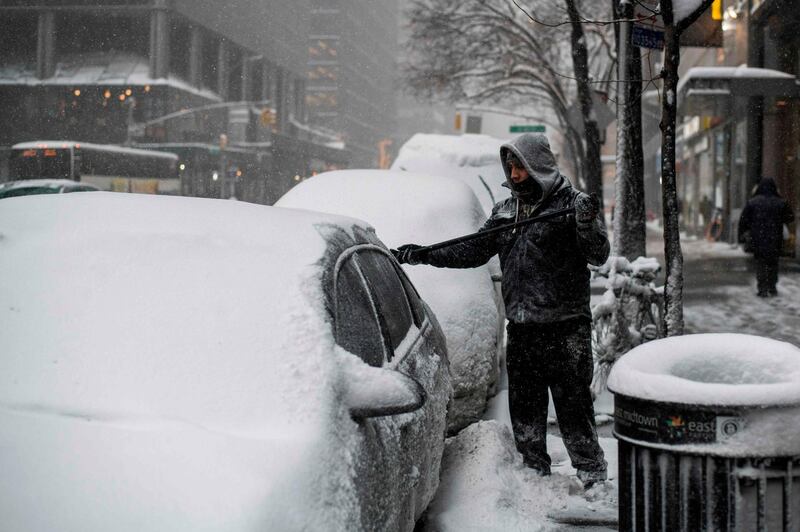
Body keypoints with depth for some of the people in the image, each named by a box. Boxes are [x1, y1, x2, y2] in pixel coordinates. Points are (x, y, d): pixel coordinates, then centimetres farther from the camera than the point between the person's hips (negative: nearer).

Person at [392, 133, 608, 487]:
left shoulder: (572, 204, -4)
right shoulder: (505, 211, 15)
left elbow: (598, 255, -10)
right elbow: (474, 251, 17)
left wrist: (586, 224, -29)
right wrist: (422, 255, 9)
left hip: (565, 327, -6)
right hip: (520, 328, 6)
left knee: (573, 403, -5)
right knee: (524, 406, 12)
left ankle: (592, 475, 4)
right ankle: (535, 472, 24)